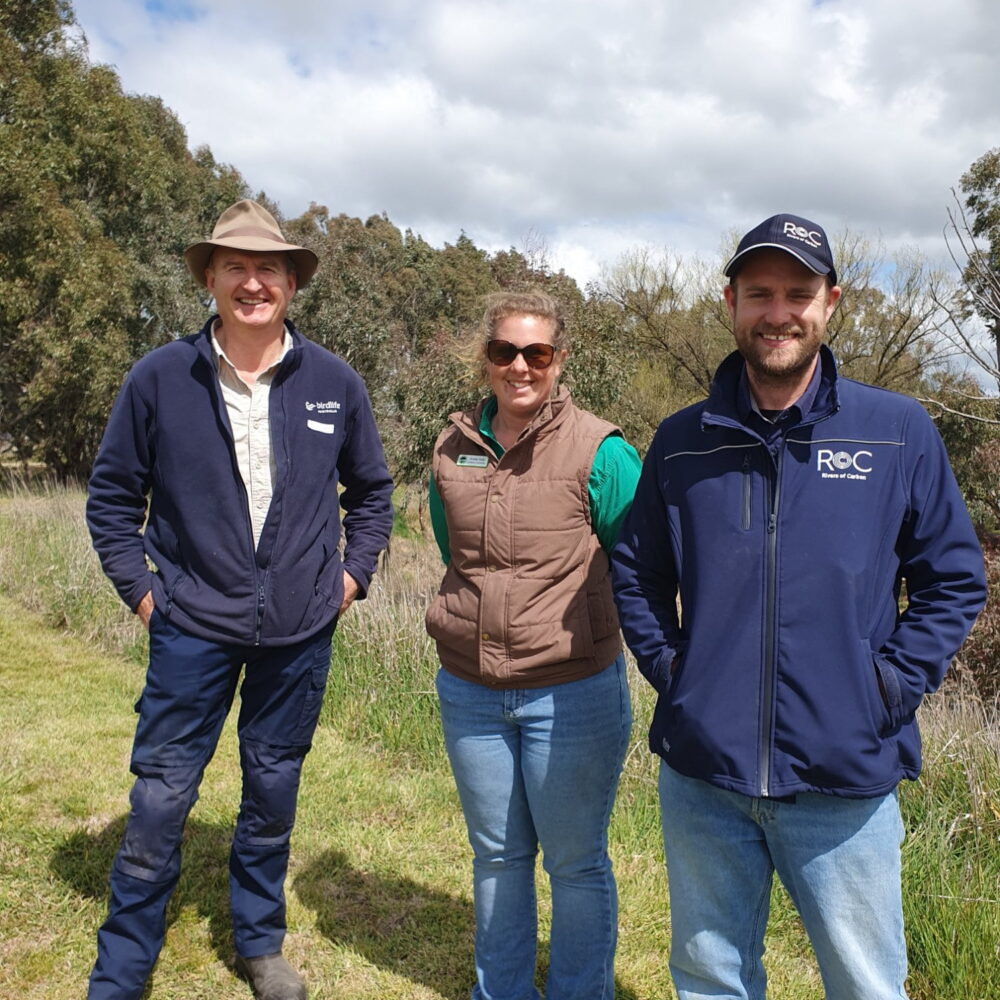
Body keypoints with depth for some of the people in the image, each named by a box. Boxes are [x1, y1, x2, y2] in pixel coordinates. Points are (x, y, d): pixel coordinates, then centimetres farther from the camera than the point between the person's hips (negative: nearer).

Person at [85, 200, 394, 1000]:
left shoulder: (335, 384, -2)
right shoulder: (160, 379, -6)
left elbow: (372, 489, 11)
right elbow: (113, 495, 4)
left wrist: (353, 574, 4)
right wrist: (139, 588, -2)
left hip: (301, 634, 2)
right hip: (192, 630, -1)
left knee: (274, 793, 15)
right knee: (160, 799, 4)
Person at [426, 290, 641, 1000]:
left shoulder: (600, 451, -11)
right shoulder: (453, 449, 3)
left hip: (572, 694, -4)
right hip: (469, 693, 5)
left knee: (577, 864, 12)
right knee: (496, 857, 21)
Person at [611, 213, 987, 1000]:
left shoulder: (899, 432, -2)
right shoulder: (682, 441, 2)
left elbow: (953, 580, 3)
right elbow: (637, 574, 12)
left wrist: (890, 685, -6)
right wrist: (669, 668, 0)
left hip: (846, 781, -1)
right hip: (701, 774, 2)